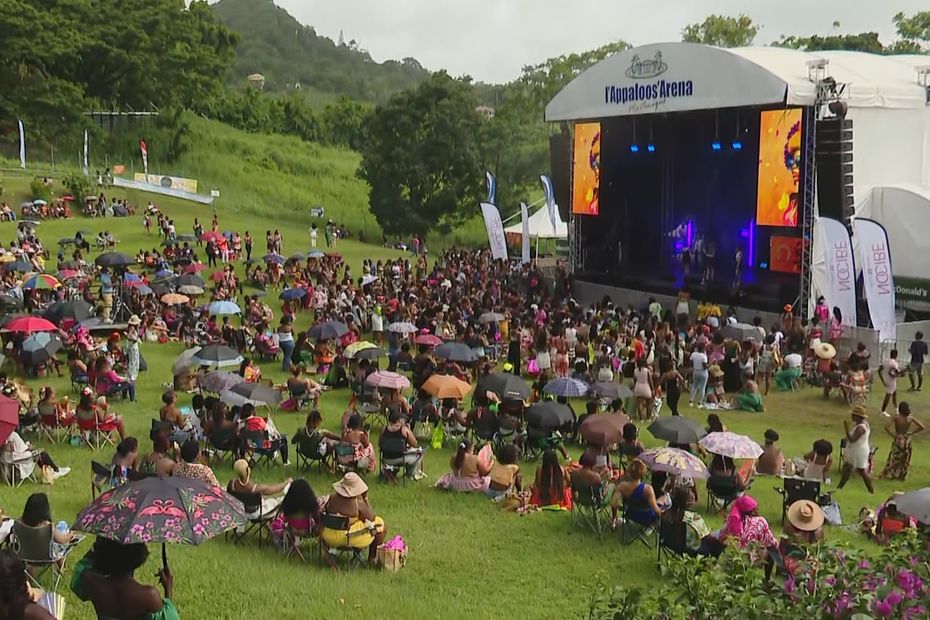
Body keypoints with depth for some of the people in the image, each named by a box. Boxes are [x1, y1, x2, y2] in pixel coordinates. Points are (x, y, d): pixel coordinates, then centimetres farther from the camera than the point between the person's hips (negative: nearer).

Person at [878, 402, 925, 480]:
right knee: (905, 459, 18)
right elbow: (922, 427, -8)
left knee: (894, 458, 12)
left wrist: (892, 435, -12)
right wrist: (913, 432, 1)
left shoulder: (896, 418, -17)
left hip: (898, 439, -2)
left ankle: (889, 474, 17)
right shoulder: (910, 419, -11)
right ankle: (902, 475, 27)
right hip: (907, 440, 2)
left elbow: (886, 427, -25)